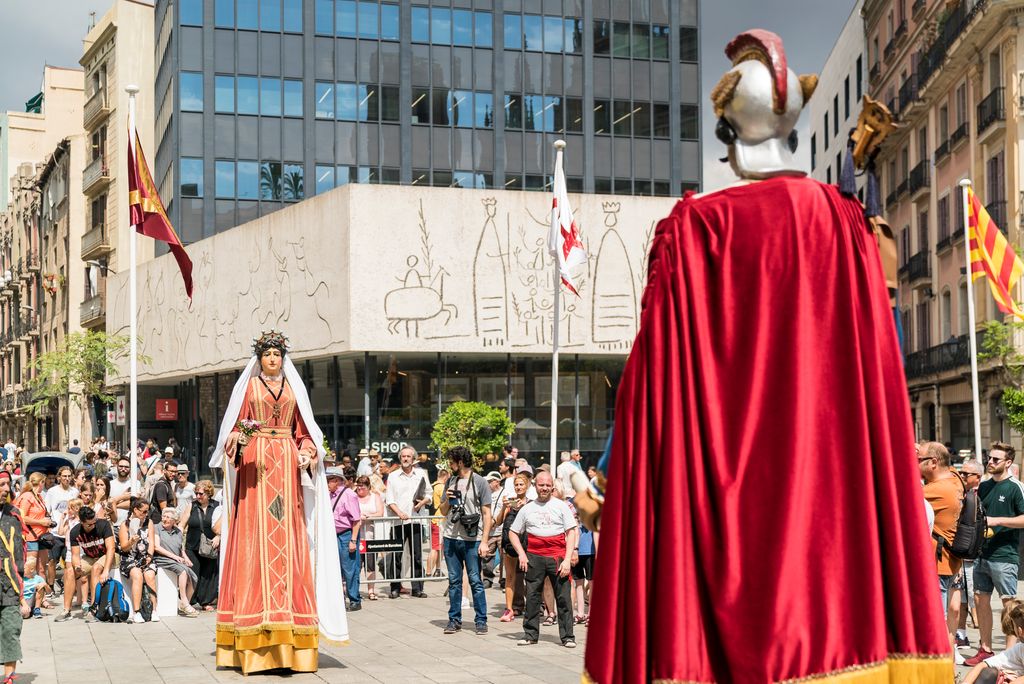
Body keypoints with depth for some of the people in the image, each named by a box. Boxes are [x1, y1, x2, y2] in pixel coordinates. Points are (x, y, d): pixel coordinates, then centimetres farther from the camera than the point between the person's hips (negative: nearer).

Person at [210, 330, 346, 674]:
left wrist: (307, 452, -3)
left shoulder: (293, 387, 16)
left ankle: (289, 640, -1)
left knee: (288, 539, -2)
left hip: (287, 465, 2)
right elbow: (236, 424, 4)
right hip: (255, 463, -2)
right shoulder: (248, 385, 9)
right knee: (255, 538, -7)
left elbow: (302, 428, 15)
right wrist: (237, 439, -17)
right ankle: (255, 640, -6)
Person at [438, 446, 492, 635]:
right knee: (454, 581, 8)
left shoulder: (480, 482, -2)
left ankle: (481, 620, 5)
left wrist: (484, 541, -10)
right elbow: (443, 512, 19)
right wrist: (447, 500, -3)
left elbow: (486, 514, -3)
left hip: (472, 540, -5)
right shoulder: (450, 481, 13)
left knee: (475, 581, -2)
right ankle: (454, 619, 15)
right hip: (451, 538, 5)